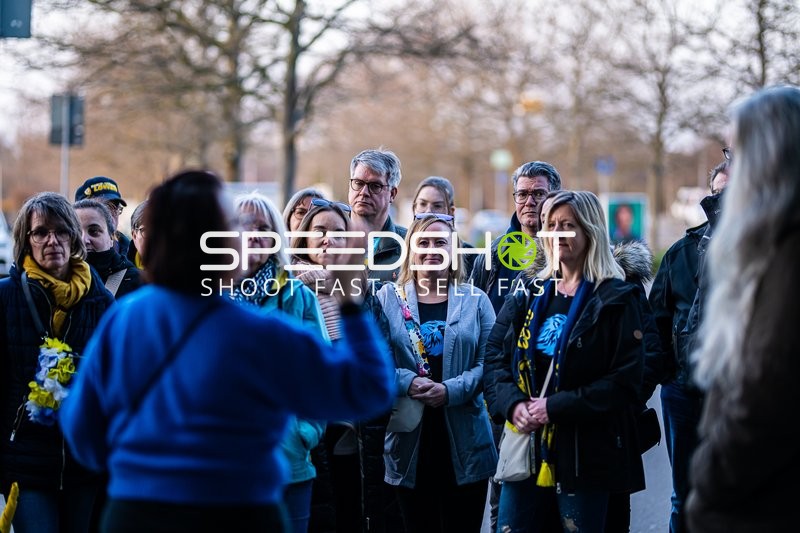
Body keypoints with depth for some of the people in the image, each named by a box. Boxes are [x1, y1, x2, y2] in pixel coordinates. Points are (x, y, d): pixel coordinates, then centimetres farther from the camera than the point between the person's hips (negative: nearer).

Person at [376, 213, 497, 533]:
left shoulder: (475, 301, 6)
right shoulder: (388, 299, 5)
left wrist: (451, 390, -17)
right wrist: (408, 383, -18)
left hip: (464, 443, 0)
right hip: (409, 441, 0)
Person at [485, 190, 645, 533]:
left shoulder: (616, 301, -4)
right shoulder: (529, 295, 12)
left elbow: (626, 381, -12)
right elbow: (493, 356, 9)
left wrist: (556, 407, -17)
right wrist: (512, 403, -11)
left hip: (586, 454, -4)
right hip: (526, 447, 5)